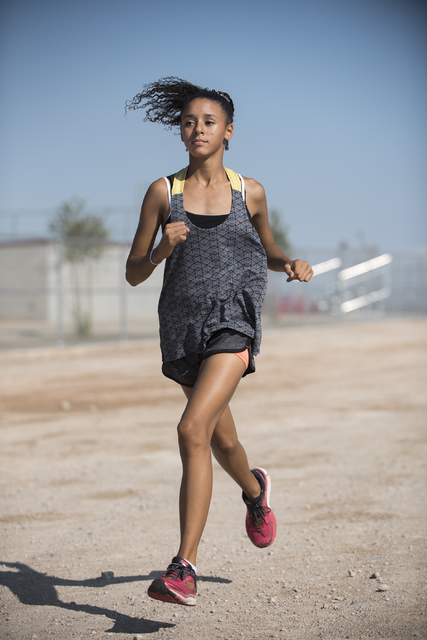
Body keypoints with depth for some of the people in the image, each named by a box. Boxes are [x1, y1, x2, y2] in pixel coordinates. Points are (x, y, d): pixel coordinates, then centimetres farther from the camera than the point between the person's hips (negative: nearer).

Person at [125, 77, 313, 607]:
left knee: (193, 430, -22)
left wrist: (291, 264, 0)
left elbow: (267, 251, 21)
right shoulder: (163, 192, 2)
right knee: (221, 438, 21)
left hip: (234, 324, -3)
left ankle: (184, 568, -20)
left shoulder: (249, 192, 4)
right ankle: (255, 490, 57)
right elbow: (133, 274, 4)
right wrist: (161, 249, -16)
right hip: (182, 327, 3)